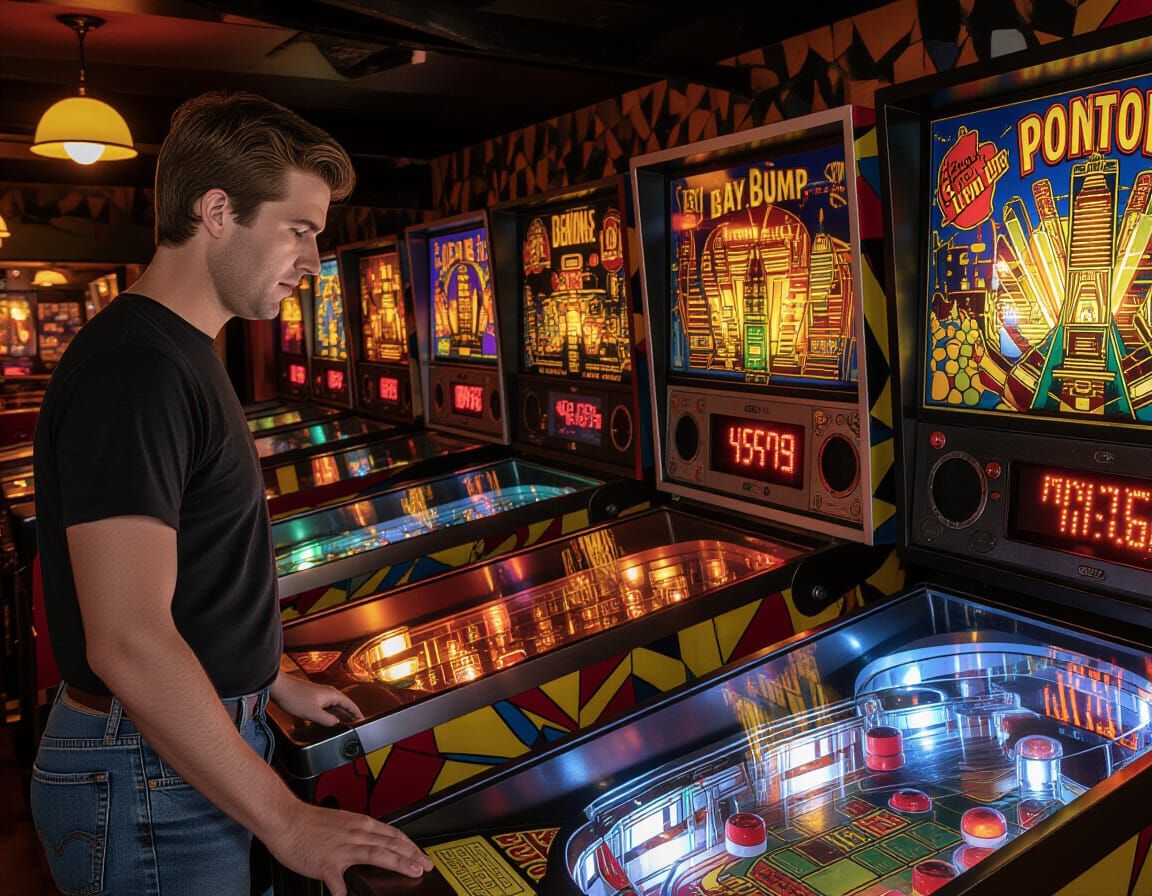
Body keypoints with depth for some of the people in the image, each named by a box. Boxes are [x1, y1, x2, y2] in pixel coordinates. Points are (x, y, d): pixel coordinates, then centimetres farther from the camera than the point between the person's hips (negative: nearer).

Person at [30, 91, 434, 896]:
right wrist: (287, 822, -24)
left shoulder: (181, 356, 8)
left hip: (200, 745, 9)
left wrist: (274, 685, 18)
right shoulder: (135, 369, -24)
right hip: (152, 785, -9)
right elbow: (129, 643, -29)